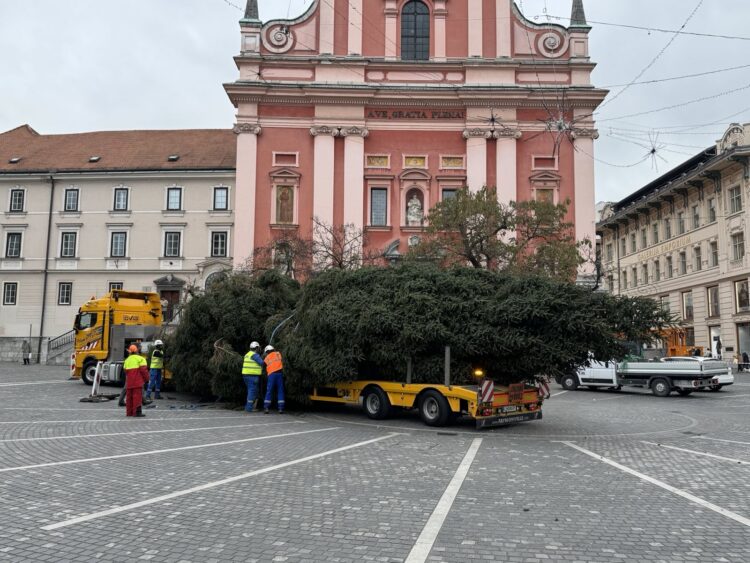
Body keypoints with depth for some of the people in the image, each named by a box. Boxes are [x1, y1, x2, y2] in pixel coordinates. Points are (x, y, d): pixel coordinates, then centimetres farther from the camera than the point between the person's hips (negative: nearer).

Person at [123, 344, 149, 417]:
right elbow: (143, 370, -10)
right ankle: (137, 411, -10)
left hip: (129, 382, 6)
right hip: (138, 381, -6)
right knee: (137, 396, -6)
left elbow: (125, 370, 15)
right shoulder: (140, 359, -4)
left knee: (129, 396, 11)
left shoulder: (127, 360, 17)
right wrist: (146, 379, 0)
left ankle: (129, 412, 14)